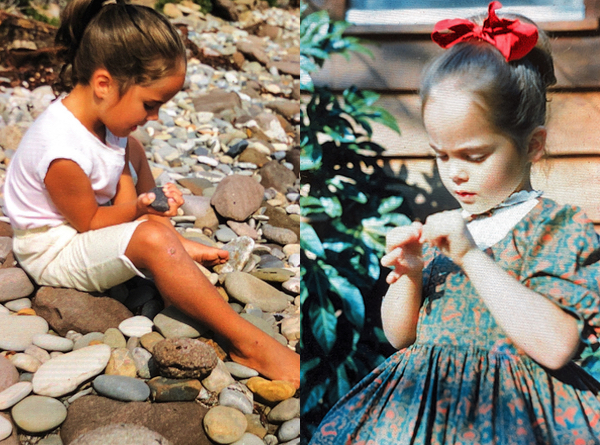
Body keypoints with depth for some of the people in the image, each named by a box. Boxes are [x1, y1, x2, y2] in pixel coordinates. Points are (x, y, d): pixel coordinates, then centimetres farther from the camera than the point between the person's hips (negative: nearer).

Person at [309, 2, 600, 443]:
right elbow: (400, 336, 14)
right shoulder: (442, 228, 9)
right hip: (422, 403, 4)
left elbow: (556, 345, -21)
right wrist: (408, 274, -6)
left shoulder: (560, 226, -6)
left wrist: (472, 256, -19)